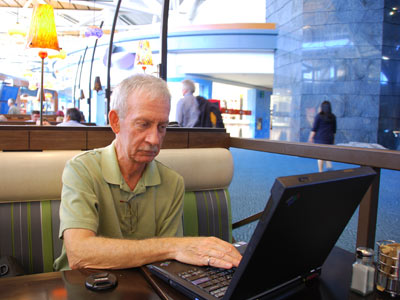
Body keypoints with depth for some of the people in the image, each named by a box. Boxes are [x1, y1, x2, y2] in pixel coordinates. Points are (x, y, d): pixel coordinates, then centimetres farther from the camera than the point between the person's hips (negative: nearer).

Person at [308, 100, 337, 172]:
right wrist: (333, 139, 19)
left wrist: (311, 137, -4)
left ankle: (320, 171, 4)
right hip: (329, 138, 4)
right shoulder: (333, 117, 6)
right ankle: (329, 166, -1)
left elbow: (314, 128, -10)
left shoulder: (319, 116, -8)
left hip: (320, 138, -4)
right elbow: (334, 129, 11)